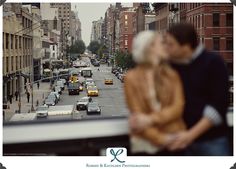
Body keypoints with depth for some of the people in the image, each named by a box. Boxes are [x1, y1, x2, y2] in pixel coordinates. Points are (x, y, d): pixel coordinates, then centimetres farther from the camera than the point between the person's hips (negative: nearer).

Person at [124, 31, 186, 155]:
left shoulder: (172, 75, 8)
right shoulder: (132, 78, 0)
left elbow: (178, 107, -3)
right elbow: (137, 115, -5)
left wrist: (151, 119, -17)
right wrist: (160, 139, -14)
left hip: (174, 141, 3)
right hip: (147, 144, -2)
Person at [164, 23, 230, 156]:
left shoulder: (213, 62, -8)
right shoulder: (172, 66, 6)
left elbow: (218, 105, -13)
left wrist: (192, 134, -18)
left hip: (213, 141, -4)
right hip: (187, 140, 4)